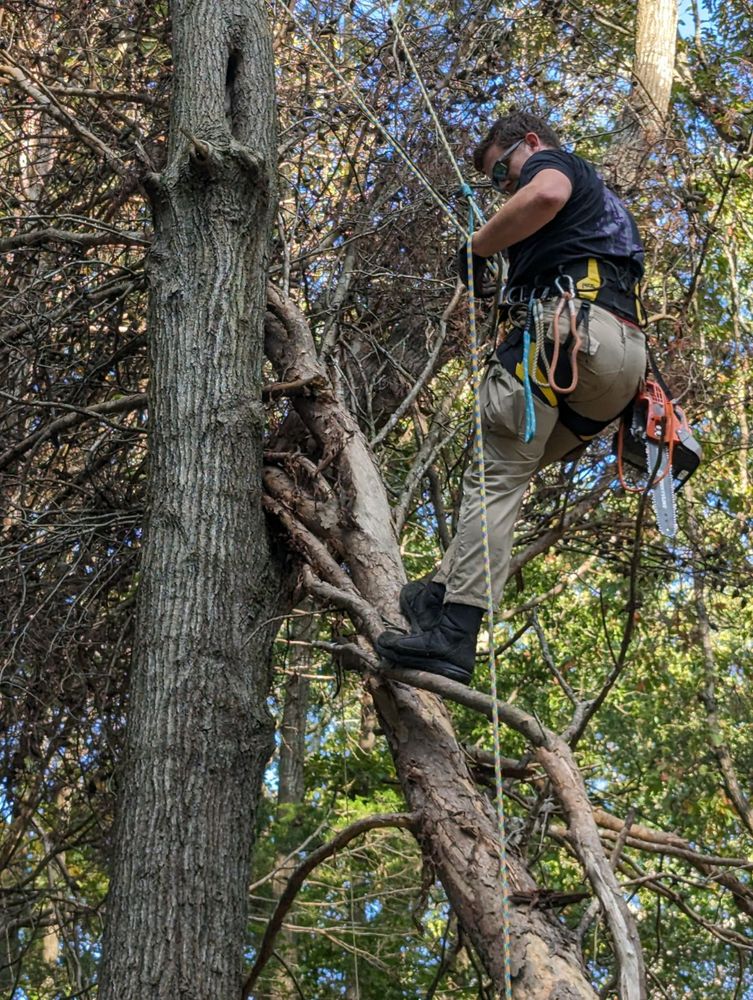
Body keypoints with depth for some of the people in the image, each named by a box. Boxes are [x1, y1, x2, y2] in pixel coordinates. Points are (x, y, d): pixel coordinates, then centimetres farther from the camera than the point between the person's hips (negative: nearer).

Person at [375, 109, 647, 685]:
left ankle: (455, 633, -23)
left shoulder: (550, 162, 12)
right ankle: (443, 593, 9)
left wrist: (479, 247, -2)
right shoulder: (603, 202, 39)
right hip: (628, 357, 9)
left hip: (566, 324, -9)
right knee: (511, 472, 14)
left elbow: (547, 194, -13)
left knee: (497, 476, -13)